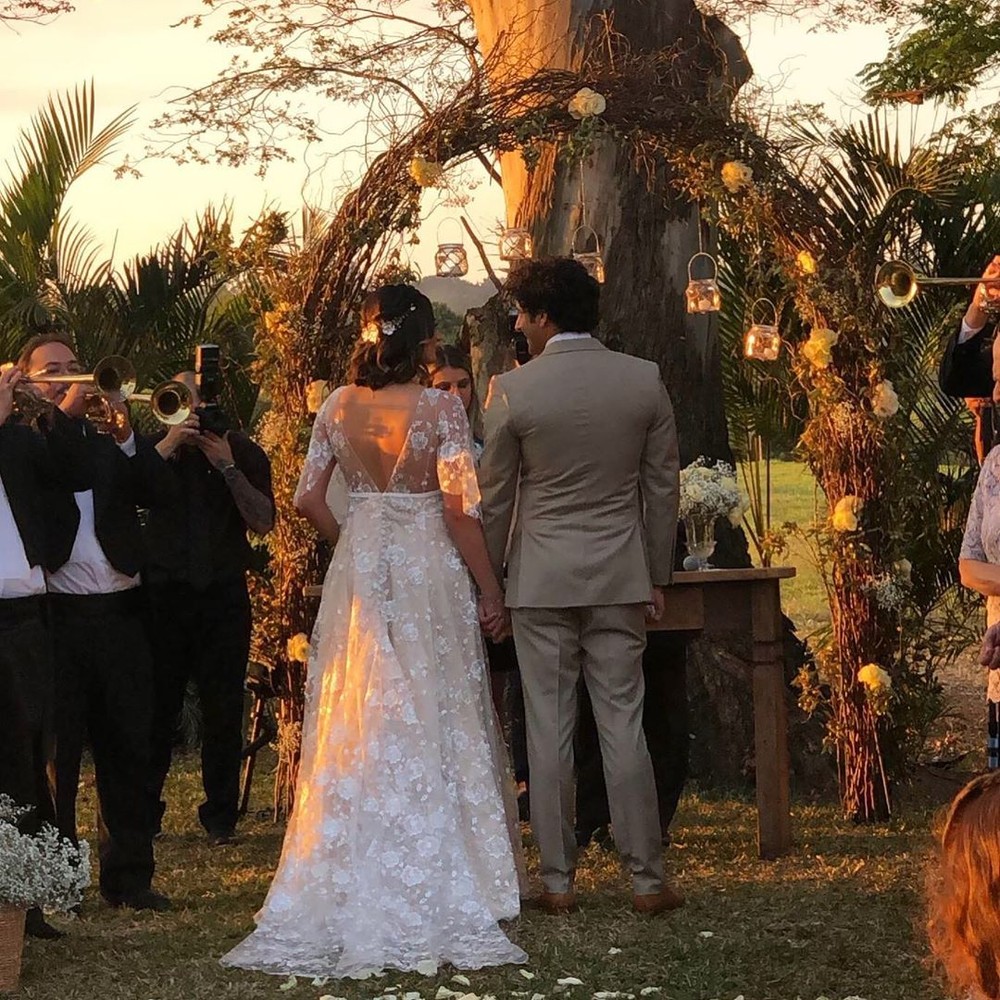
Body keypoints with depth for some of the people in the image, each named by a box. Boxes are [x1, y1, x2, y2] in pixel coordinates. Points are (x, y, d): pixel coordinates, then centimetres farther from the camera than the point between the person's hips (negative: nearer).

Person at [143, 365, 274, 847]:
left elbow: (264, 521, -3)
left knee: (223, 708, 1)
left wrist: (228, 467, -11)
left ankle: (220, 816, 9)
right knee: (157, 705, -2)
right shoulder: (154, 448, 7)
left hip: (224, 592, 1)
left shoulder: (242, 452, 8)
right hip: (164, 590, 0)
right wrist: (168, 446, -16)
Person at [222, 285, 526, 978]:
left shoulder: (339, 407, 1)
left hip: (359, 573, 4)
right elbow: (461, 509, -13)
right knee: (432, 723, 3)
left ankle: (355, 885, 15)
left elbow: (308, 498, 3)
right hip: (428, 573, -4)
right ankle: (438, 887, 6)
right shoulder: (440, 408, -11)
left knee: (358, 724, 10)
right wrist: (491, 593, -6)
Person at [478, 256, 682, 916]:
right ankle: (647, 879, 7)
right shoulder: (645, 380, -1)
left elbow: (495, 498, -1)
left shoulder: (513, 390, -8)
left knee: (549, 729, 4)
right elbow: (663, 487, 5)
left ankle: (558, 880, 8)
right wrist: (657, 577, 15)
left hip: (541, 581, -2)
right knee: (623, 725, 5)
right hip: (619, 576, 2)